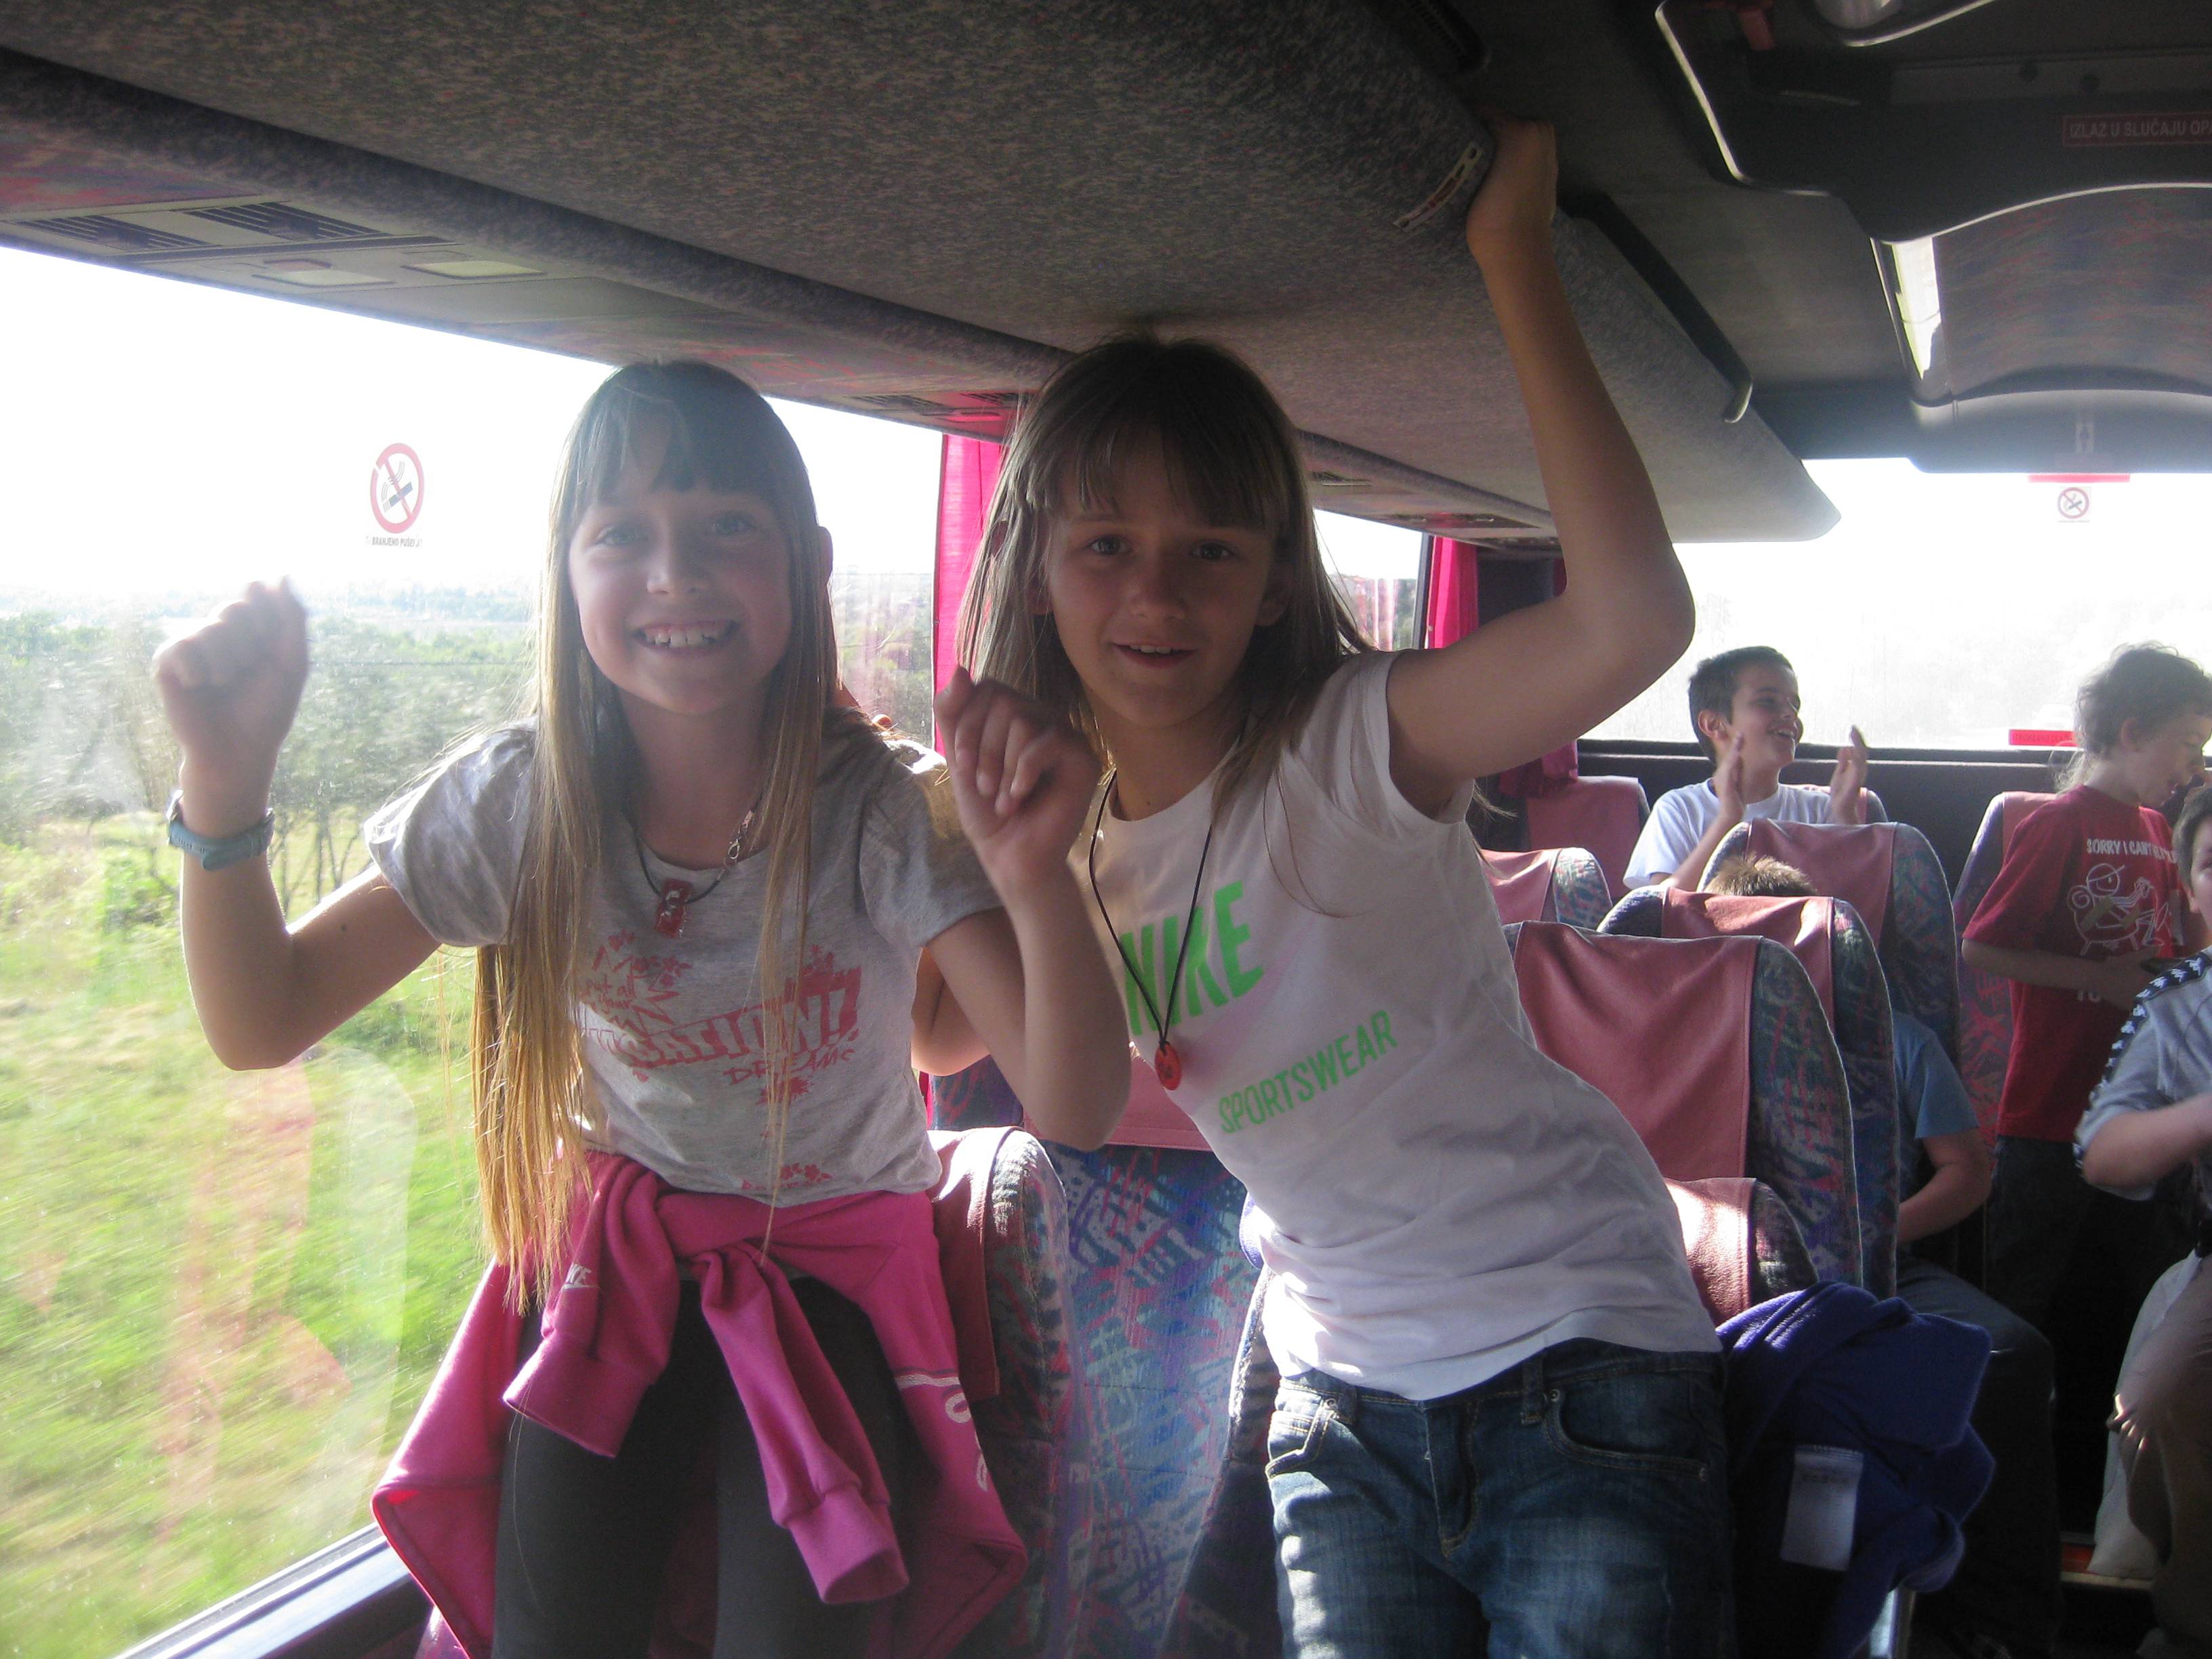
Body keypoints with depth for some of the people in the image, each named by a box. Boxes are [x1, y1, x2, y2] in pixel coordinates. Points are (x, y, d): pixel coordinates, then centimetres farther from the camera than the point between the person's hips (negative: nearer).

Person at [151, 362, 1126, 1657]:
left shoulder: (884, 812, -20)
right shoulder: (523, 801, -13)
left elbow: (1078, 1111, -27)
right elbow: (260, 1023, -8)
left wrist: (1037, 877, -46)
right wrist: (227, 783, -24)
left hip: (836, 1258, -1)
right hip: (617, 1252, 2)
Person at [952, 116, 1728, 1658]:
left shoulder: (1352, 743, -16)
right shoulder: (1076, 829, 3)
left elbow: (1637, 619, -34)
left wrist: (1515, 253, -30)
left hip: (1578, 1357, -4)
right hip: (1340, 1394, 5)